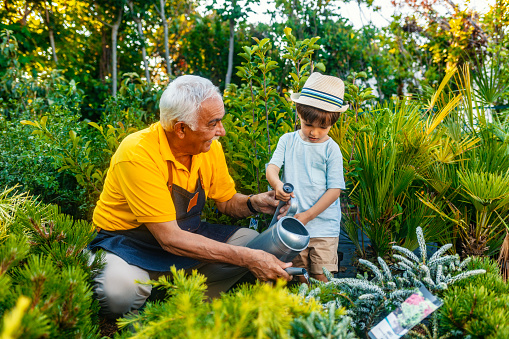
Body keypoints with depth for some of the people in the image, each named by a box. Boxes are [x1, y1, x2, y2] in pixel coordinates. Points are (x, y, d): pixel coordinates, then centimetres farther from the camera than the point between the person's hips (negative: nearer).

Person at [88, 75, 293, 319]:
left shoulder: (209, 147, -8)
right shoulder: (138, 154, -29)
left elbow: (226, 201, 9)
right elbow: (170, 238, -31)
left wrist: (253, 203, -16)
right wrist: (246, 258, -32)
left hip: (186, 235, 7)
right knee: (122, 290, -37)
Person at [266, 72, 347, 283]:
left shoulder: (331, 149, -4)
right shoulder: (288, 141, 5)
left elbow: (335, 189, -5)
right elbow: (272, 166, -3)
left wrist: (308, 215, -12)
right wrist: (276, 183, -28)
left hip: (323, 225, -2)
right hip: (293, 222, 2)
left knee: (321, 278, -2)